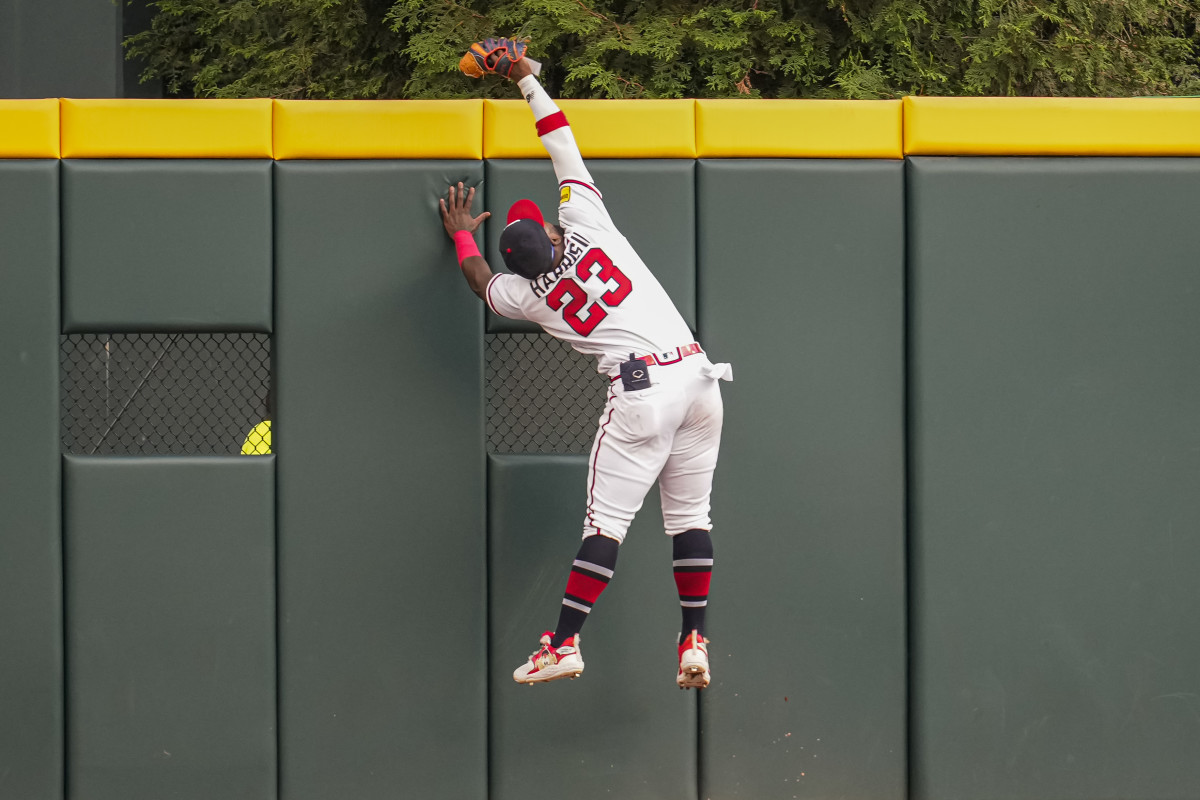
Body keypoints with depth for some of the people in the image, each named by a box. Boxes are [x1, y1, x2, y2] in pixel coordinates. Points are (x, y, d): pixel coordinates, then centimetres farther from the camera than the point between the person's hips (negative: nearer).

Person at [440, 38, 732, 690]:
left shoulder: (524, 295, 4)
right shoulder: (585, 221, 5)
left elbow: (480, 280, 28)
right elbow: (564, 143, 14)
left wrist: (462, 235, 46)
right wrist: (525, 78, 21)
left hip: (642, 391, -4)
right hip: (698, 376, 4)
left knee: (606, 522, 0)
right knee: (689, 517, 10)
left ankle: (564, 643, -4)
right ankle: (694, 644, 9)